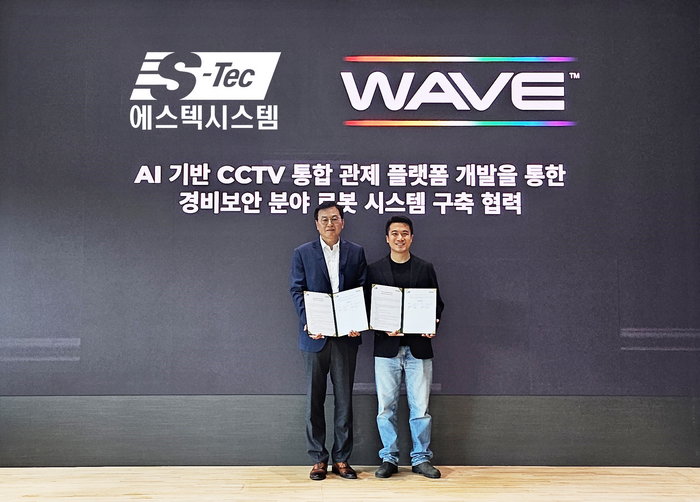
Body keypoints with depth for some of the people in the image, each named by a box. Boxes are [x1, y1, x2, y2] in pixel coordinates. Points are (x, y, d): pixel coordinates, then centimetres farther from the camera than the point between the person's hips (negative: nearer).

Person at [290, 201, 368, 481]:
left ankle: (341, 459, 16)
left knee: (344, 399, 6)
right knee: (314, 400, 5)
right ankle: (318, 460, 15)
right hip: (315, 336, -1)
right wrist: (308, 322, -15)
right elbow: (297, 291, 0)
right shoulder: (302, 253, 6)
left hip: (346, 335, 1)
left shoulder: (356, 252, 9)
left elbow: (362, 290, 5)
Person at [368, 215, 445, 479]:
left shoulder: (425, 269, 9)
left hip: (418, 346, 0)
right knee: (386, 407, 5)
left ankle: (421, 458, 17)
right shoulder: (375, 270, 7)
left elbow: (437, 303, 11)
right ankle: (389, 458, 17)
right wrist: (384, 328, -11)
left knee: (420, 407, 4)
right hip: (386, 347, 0)